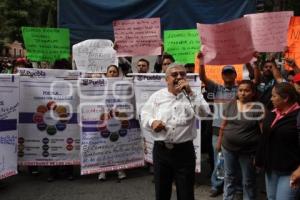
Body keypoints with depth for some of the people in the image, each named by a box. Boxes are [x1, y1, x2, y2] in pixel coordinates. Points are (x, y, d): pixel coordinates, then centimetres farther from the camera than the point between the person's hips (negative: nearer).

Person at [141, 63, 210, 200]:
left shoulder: (192, 96, 2)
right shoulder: (157, 96, 5)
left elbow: (205, 112, -14)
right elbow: (144, 114, 5)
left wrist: (189, 93, -18)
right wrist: (152, 122, -16)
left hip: (184, 151, -1)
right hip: (161, 150, 1)